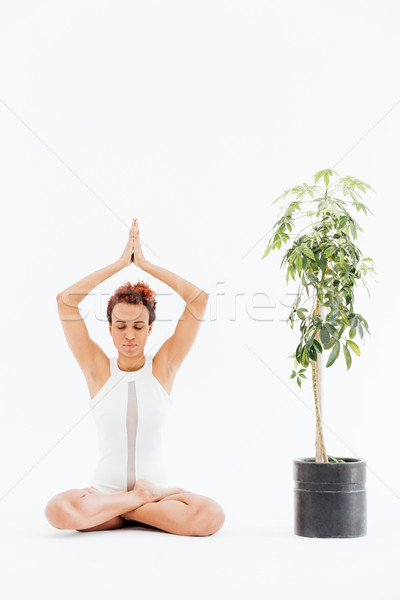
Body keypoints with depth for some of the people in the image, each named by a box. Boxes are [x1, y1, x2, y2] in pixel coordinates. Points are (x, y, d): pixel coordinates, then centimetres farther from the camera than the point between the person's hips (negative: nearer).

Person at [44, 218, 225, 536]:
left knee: (211, 516, -29)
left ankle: (123, 510, -10)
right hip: (103, 491, 0)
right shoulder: (98, 368, 1)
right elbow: (65, 300, -7)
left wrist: (145, 263, -4)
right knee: (59, 510, -33)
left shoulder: (163, 366, 1)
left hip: (155, 485, 0)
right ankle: (149, 499, -12)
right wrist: (121, 262, -5)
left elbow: (200, 299, -6)